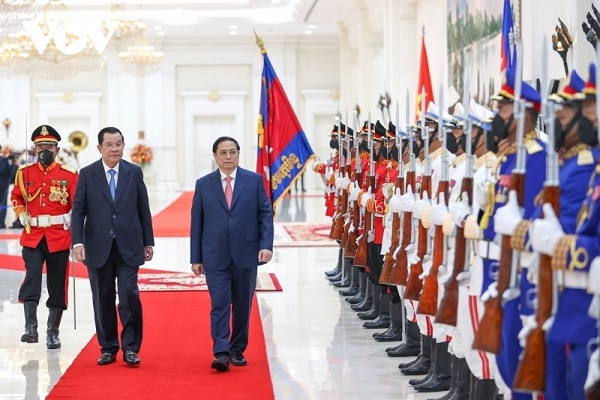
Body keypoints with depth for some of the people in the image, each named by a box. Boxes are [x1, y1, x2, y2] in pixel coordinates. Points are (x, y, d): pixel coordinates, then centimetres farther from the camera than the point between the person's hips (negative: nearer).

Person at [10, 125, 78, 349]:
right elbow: (16, 196, 20)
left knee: (57, 286, 4)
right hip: (32, 236, 1)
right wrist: (21, 215, 4)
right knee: (31, 278, -16)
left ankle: (53, 332, 15)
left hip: (59, 238, 0)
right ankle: (30, 328, -17)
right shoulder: (24, 173, 6)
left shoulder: (69, 175, 0)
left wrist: (68, 222, -7)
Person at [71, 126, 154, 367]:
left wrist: (148, 242, 8)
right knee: (103, 300, 7)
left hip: (128, 247, 0)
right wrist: (78, 242, -10)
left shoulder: (134, 172, 5)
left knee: (130, 296, -9)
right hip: (98, 247, 0)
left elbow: (143, 209, 9)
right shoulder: (87, 174, 3)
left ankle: (131, 349, 1)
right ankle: (108, 349, 18)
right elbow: (78, 210, 1)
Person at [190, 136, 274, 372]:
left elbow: (266, 213, 2)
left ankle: (237, 351, 20)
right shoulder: (204, 185, 6)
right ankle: (221, 353, -14)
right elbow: (197, 222, 6)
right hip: (215, 256, -1)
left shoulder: (254, 180, 4)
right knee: (219, 304, -9)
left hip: (246, 254, 1)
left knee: (242, 306, 8)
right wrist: (196, 258, 3)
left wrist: (266, 245, -11)